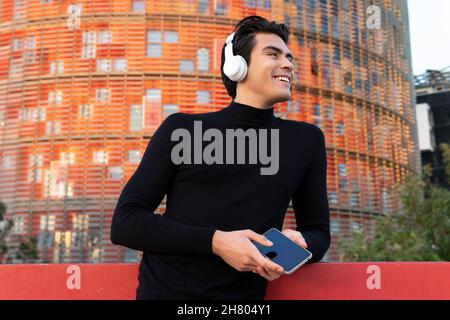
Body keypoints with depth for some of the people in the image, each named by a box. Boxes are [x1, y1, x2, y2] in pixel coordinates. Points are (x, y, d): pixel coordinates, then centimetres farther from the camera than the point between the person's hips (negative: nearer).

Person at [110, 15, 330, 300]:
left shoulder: (307, 141, 5)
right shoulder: (182, 128, -1)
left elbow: (318, 230, 12)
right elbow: (125, 223, -5)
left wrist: (297, 245, -12)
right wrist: (214, 241, -18)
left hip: (244, 293, 3)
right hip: (163, 290, -3)